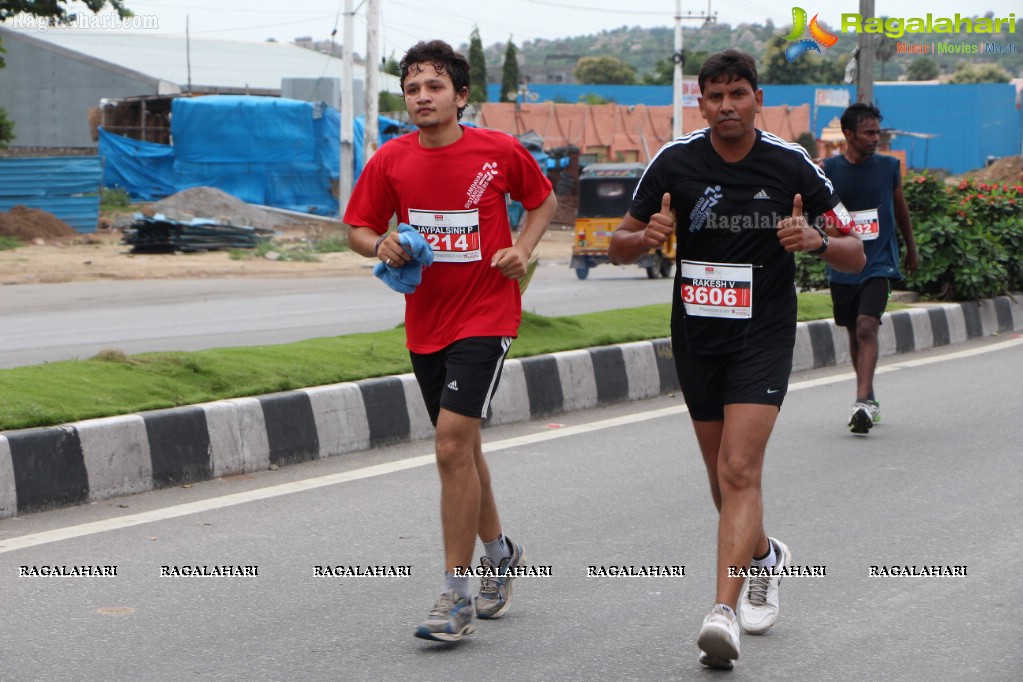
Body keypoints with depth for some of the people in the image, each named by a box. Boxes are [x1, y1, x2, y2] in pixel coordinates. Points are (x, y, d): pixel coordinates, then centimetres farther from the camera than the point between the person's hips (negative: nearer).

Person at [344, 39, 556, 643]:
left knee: (453, 446, -16)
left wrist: (523, 249, -6)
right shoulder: (390, 161, -1)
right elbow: (359, 228, 9)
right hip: (425, 322, 5)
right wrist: (381, 245, -13)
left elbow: (543, 199, 11)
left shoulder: (500, 151, -7)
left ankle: (457, 595, -10)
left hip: (486, 316, -5)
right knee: (462, 448, 17)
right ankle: (500, 554, 41)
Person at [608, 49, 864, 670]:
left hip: (763, 336, -3)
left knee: (739, 469, -18)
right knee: (722, 473, 14)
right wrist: (648, 236, -18)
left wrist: (815, 241, -23)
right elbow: (620, 247, 5)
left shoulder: (792, 166, -7)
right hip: (696, 334, 3)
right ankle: (765, 555, 43)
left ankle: (724, 610, -23)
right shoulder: (675, 161, -3)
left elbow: (855, 255, -1)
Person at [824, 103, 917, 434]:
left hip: (878, 263, -2)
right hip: (843, 266, 2)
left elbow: (900, 209, 15)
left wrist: (911, 250, 26)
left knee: (867, 328, -18)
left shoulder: (889, 167, 1)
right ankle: (869, 399, 29)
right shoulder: (828, 170, -3)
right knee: (855, 333, 13)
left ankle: (863, 402, -26)